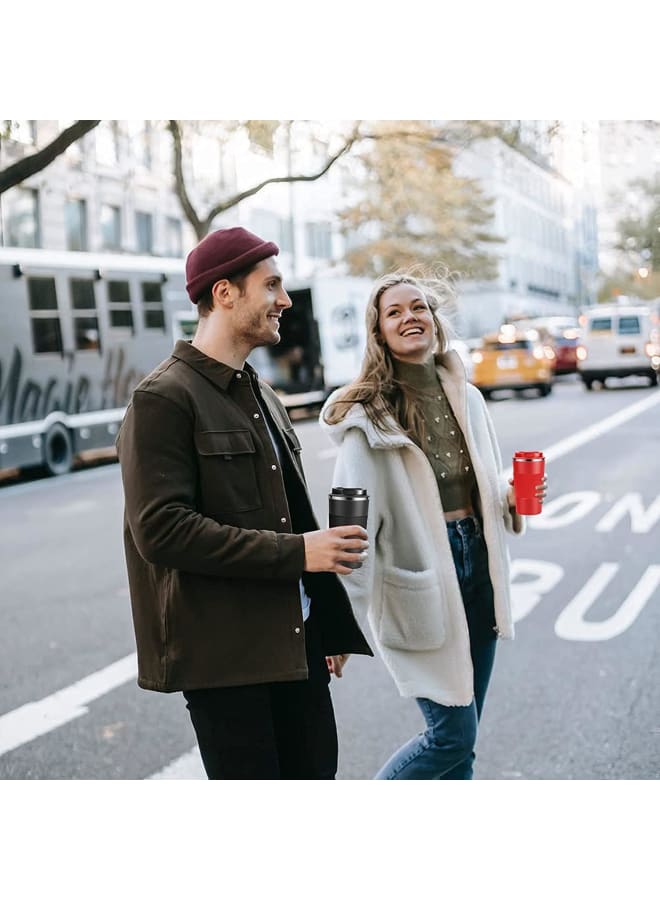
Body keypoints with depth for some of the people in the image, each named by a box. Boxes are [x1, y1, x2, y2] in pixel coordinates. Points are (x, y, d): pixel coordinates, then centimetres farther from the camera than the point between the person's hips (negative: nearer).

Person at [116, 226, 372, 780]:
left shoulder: (261, 396, 16)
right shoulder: (164, 399, -11)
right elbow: (161, 529, -21)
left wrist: (332, 625, 17)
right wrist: (295, 552, -20)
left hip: (295, 638, 8)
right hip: (223, 651, -8)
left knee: (316, 772, 14)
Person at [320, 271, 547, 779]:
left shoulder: (467, 398, 7)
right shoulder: (368, 412, -10)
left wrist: (512, 495, -3)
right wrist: (346, 617, -15)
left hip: (476, 562, 6)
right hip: (416, 572, -6)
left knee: (462, 737, 13)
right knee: (454, 733, -1)